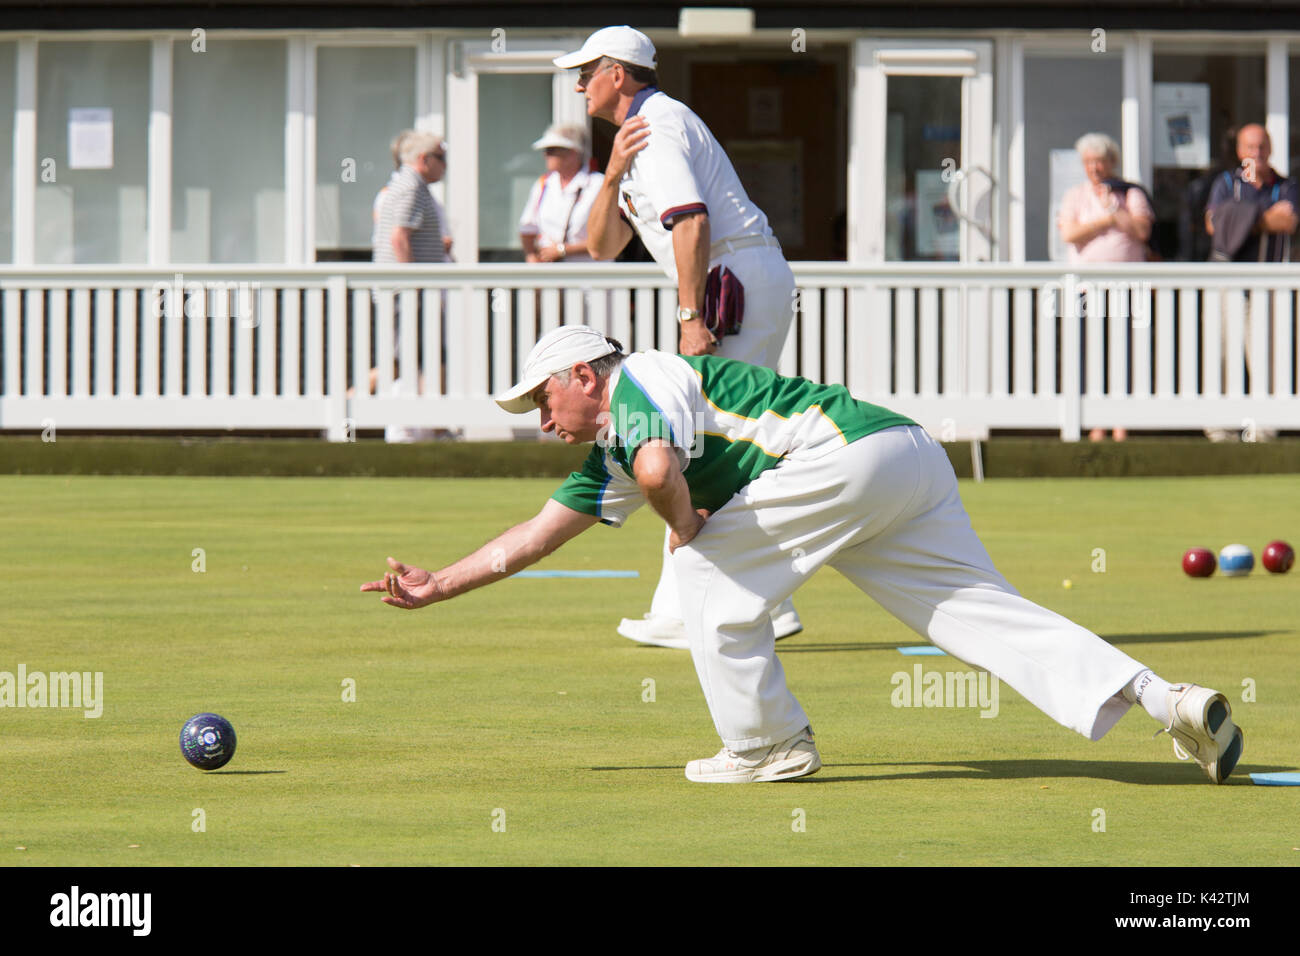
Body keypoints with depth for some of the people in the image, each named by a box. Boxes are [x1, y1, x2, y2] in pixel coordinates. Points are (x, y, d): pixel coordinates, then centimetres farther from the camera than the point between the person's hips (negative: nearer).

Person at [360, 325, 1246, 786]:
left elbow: (660, 469, -21)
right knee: (988, 613, -1)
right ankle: (1170, 701, -13)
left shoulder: (639, 378, 1)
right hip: (913, 461, 9)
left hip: (859, 449, -9)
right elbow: (535, 535, 36)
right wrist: (436, 586, 36)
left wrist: (684, 525, -2)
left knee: (709, 565, 0)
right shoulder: (607, 459, 29)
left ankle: (767, 744, 4)